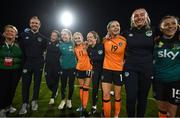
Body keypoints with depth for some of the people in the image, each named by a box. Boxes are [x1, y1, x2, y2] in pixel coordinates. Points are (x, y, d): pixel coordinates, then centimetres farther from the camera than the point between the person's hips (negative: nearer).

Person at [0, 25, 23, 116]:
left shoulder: (19, 44, 4)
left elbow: (23, 58, 6)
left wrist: (14, 60, -5)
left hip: (16, 70, 1)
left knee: (12, 88, 6)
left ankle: (8, 105, 28)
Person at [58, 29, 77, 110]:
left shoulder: (73, 44, -6)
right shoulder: (60, 45, -2)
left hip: (72, 67, -1)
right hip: (63, 68, 1)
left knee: (71, 85, 9)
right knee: (63, 85, 8)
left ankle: (69, 100, 31)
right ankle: (63, 100, 30)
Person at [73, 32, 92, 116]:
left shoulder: (86, 45, -8)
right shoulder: (75, 49, 6)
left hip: (88, 69, -4)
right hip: (79, 70, 5)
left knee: (85, 89, -1)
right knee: (81, 88, 13)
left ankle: (84, 109, 7)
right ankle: (82, 105, 29)